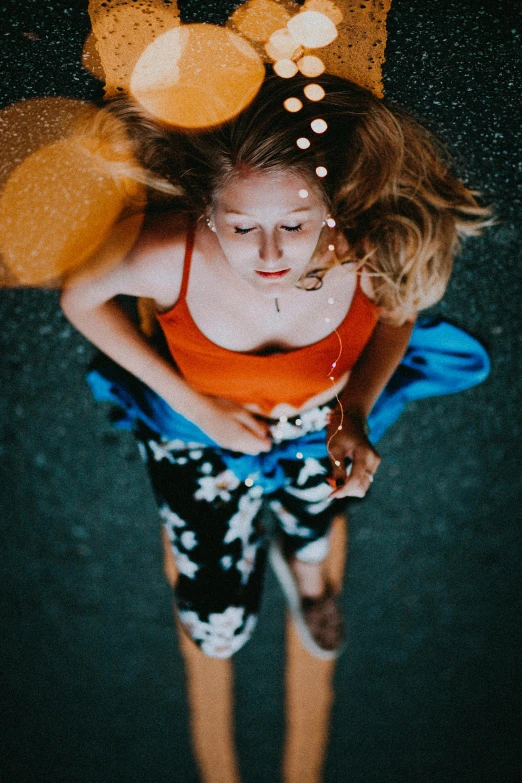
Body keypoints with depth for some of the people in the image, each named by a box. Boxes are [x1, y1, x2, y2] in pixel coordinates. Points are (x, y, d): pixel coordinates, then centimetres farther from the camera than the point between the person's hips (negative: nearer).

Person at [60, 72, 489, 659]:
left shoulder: (371, 252, -35)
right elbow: (79, 299, -16)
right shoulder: (167, 255, -39)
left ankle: (305, 565, 68)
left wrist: (355, 411, -26)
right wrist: (192, 402, -21)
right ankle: (246, 540, 45)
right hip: (201, 429, 0)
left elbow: (396, 314, -9)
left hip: (321, 426, 1)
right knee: (218, 633, 12)